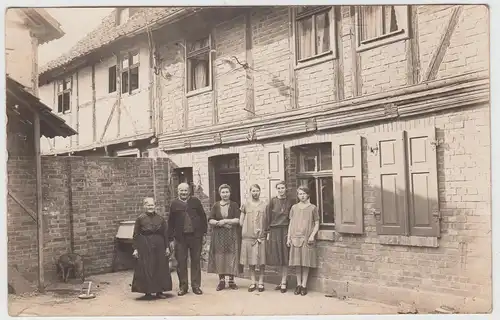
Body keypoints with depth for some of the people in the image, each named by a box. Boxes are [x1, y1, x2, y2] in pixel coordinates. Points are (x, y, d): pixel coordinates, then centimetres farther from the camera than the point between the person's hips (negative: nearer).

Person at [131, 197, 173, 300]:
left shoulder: (160, 218, 7)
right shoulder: (140, 218, -1)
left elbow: (165, 234, 9)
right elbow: (136, 235, 0)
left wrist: (167, 247, 4)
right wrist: (135, 249, -5)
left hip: (159, 246, 3)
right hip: (145, 246, -3)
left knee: (160, 268, 6)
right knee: (146, 269, 0)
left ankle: (159, 291, 17)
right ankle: (148, 292, 9)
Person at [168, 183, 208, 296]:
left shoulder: (196, 201, 4)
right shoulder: (174, 204, 4)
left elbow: (203, 217, 6)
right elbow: (171, 222, 4)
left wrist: (203, 233, 1)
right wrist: (171, 239, 0)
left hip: (195, 236, 0)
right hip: (180, 237, 0)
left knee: (196, 261, 6)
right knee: (181, 262, 3)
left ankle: (196, 286, 16)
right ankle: (183, 286, 14)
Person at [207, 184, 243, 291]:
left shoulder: (234, 205, 4)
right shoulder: (216, 206, 8)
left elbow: (238, 220, -6)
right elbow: (210, 220, 0)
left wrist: (225, 221, -12)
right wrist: (219, 223, -15)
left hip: (232, 235, -1)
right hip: (219, 236, 1)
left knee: (232, 257, -2)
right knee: (219, 257, 0)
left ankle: (231, 280, 7)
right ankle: (221, 280, 8)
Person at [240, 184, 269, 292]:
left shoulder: (264, 205, 6)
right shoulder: (245, 205, 6)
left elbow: (267, 221, 8)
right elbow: (241, 222, 9)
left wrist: (263, 230, -3)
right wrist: (248, 229, 1)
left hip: (261, 237, 0)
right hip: (248, 237, 1)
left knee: (261, 261, 1)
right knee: (251, 261, 5)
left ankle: (261, 282, 11)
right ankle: (253, 283, 14)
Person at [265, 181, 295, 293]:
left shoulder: (291, 201, 3)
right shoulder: (272, 201, 3)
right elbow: (268, 217, 3)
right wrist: (268, 232, -1)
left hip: (286, 230, -1)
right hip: (274, 231, 1)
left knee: (285, 257, -1)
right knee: (277, 257, 5)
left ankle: (283, 282, 6)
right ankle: (284, 279, 21)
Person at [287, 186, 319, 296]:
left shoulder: (312, 208, 2)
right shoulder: (294, 208, 11)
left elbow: (317, 224, 3)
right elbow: (291, 223, 13)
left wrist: (312, 235, -11)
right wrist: (288, 238, 6)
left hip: (307, 239, -2)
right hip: (295, 238, 2)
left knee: (306, 263, 0)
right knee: (297, 262, 4)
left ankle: (304, 285, 7)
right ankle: (298, 284, 13)